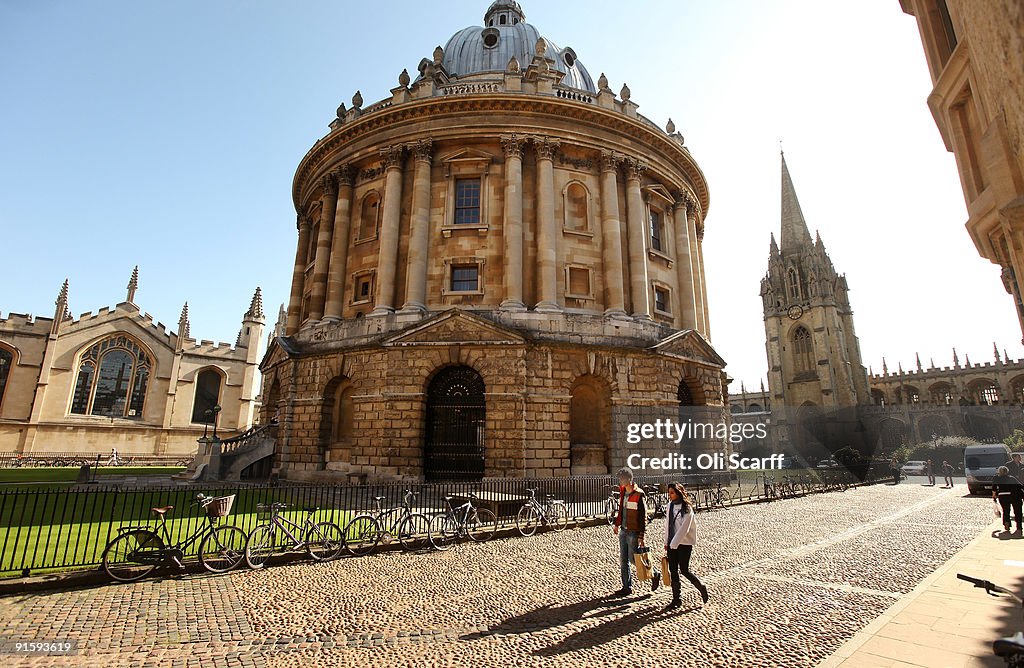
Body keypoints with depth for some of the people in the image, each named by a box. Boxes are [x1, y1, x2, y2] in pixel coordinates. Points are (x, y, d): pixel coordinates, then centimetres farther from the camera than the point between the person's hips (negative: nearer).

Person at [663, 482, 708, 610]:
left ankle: (701, 587, 27)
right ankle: (676, 599, 16)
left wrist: (674, 544, -18)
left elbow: (684, 528, -18)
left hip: (684, 543, -6)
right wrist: (666, 542, 11)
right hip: (672, 543, 6)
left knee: (684, 570, 1)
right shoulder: (670, 505, 5)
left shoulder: (686, 508, -15)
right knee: (673, 571, 6)